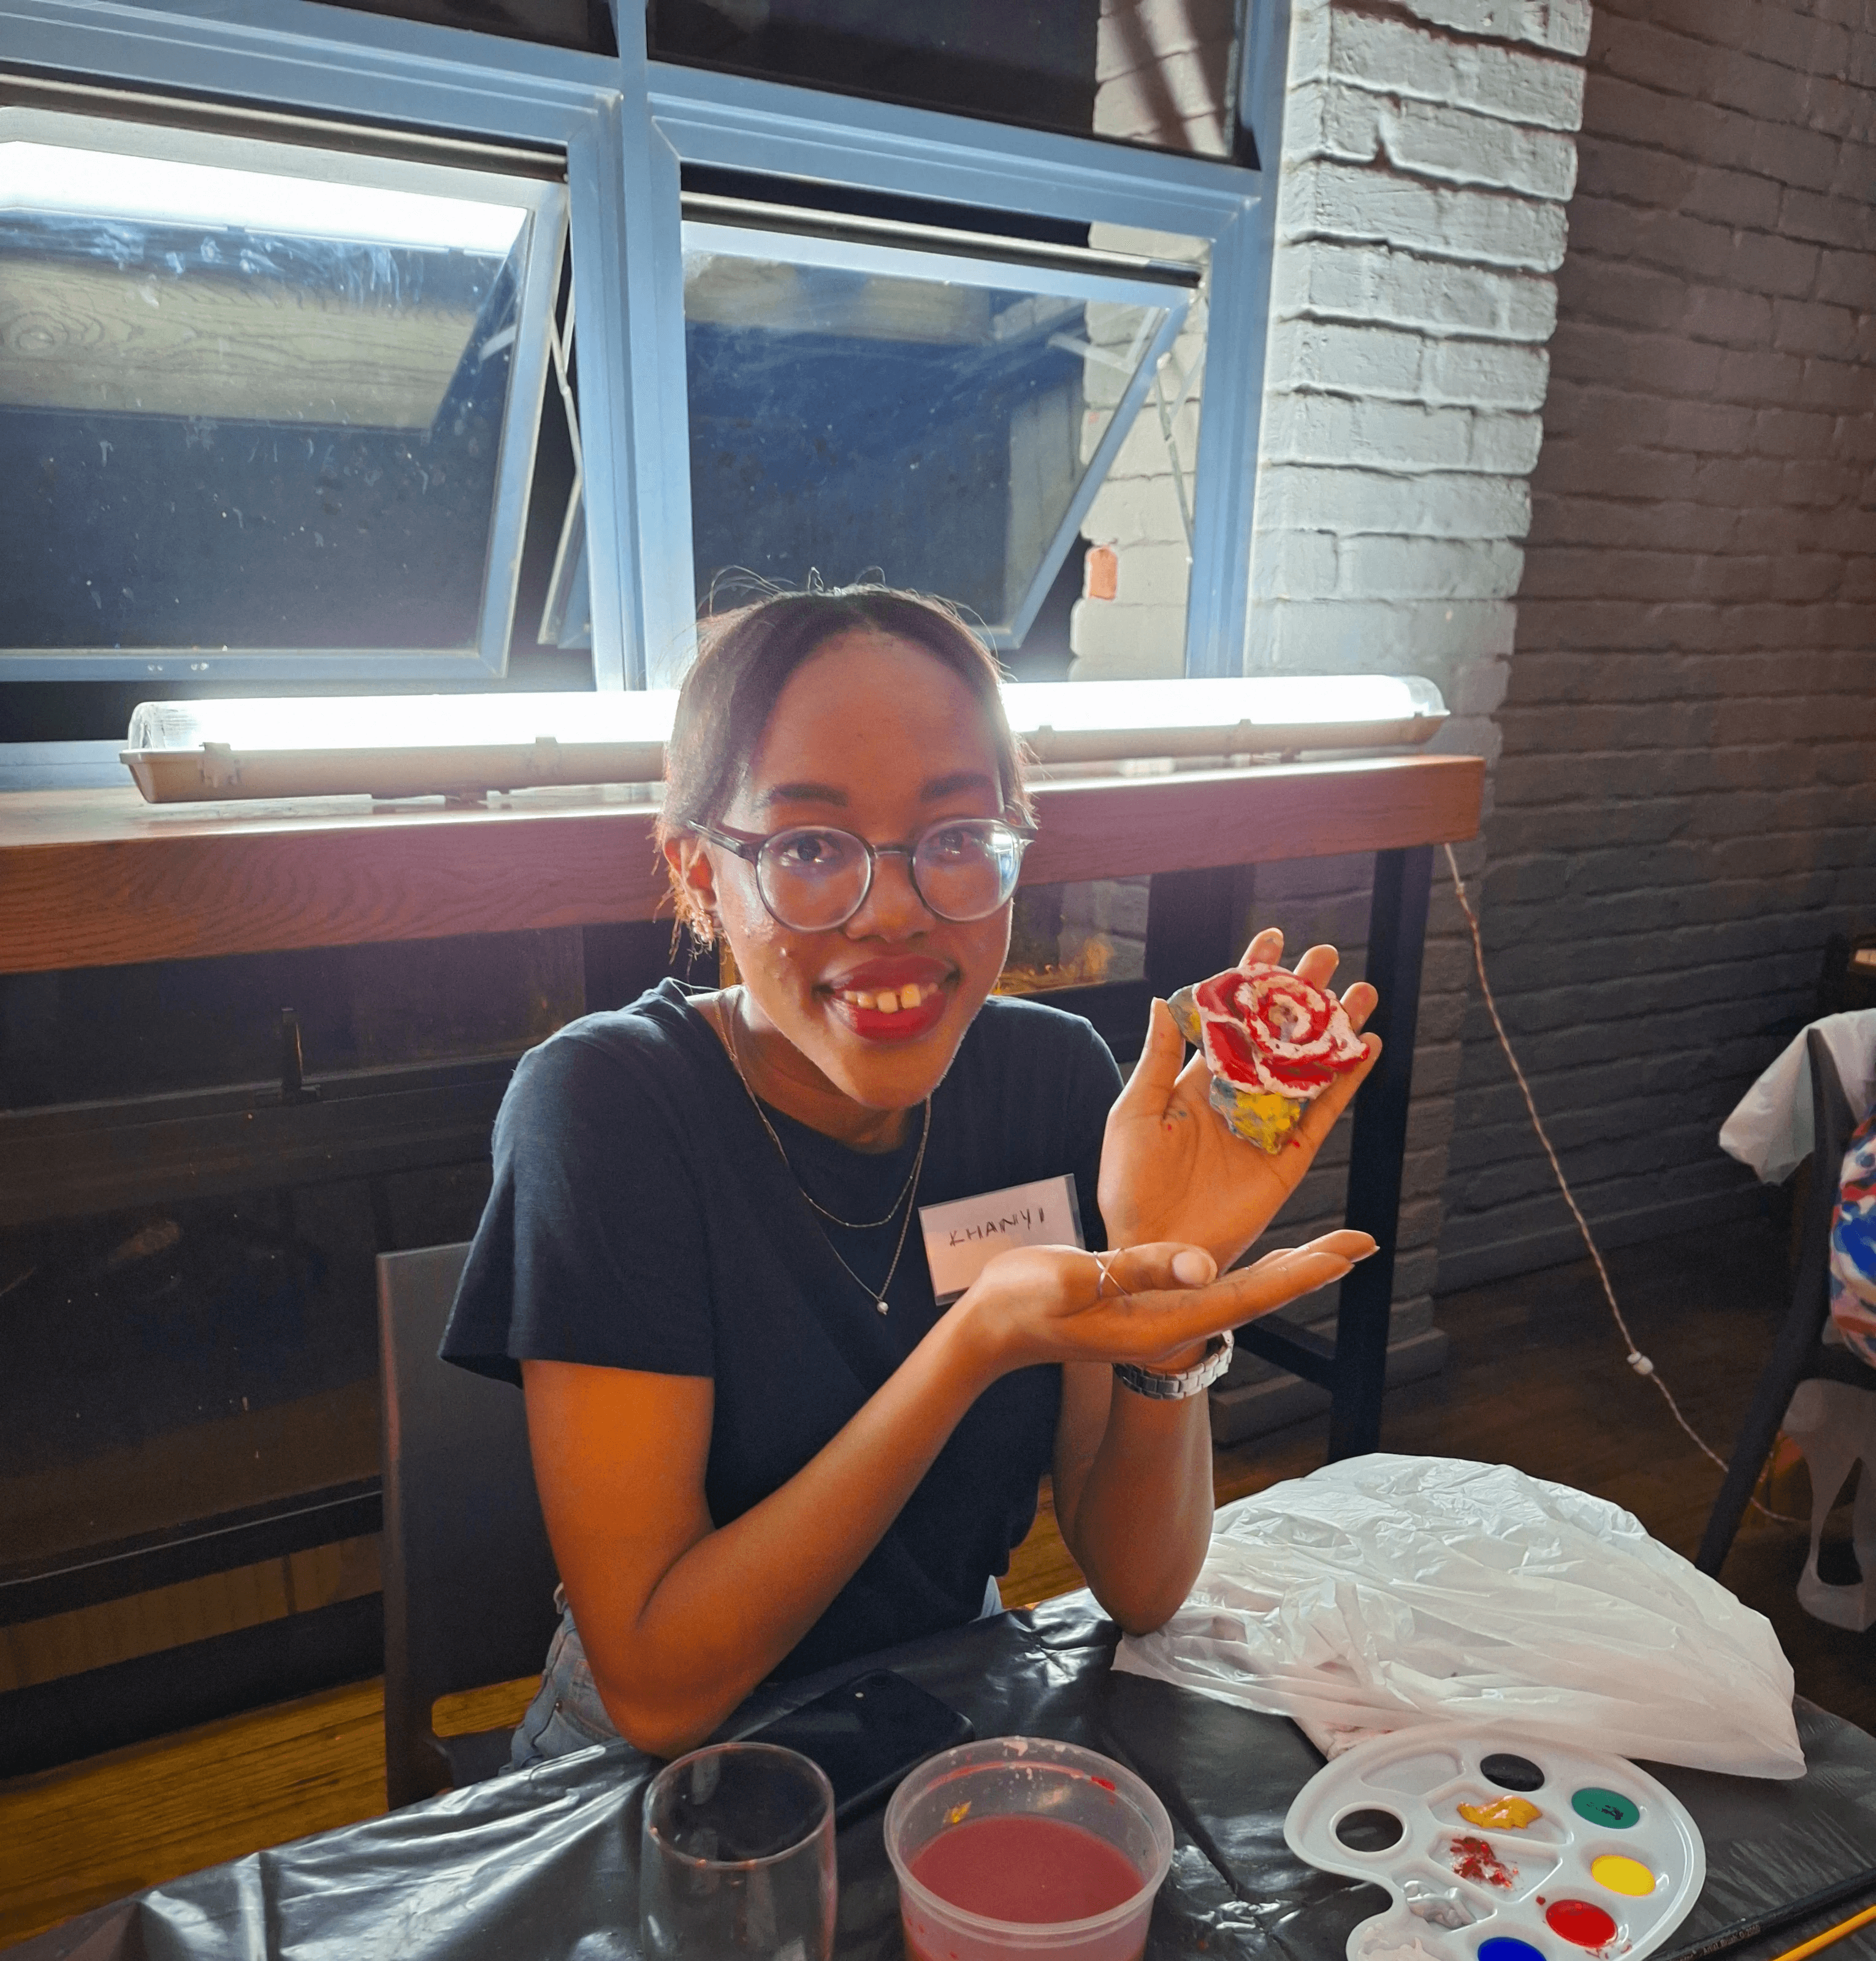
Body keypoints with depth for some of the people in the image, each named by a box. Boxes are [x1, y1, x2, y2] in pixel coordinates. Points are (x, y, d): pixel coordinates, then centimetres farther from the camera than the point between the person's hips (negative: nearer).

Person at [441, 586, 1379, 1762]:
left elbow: (1139, 1590, -9)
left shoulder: (1055, 1072, -10)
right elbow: (653, 1688, -22)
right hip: (672, 1779, -2)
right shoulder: (606, 1104, -20)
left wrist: (1172, 1289, -26)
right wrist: (978, 1344, -32)